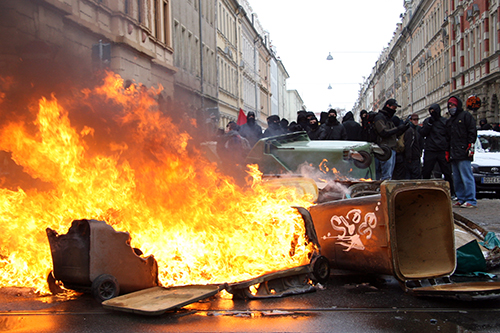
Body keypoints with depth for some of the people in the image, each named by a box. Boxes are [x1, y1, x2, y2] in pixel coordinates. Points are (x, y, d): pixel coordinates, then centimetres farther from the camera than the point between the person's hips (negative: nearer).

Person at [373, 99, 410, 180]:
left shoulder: (389, 118, 24)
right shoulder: (379, 117, -5)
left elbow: (394, 134, 23)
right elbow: (384, 132, -17)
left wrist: (403, 128, 7)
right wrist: (398, 128, -14)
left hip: (392, 149, 10)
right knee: (387, 176, -14)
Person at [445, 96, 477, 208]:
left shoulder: (465, 115, 2)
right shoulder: (449, 121, 25)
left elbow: (472, 132, -6)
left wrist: (470, 145, -15)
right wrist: (447, 151, 19)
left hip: (463, 153, -8)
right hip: (453, 154, 8)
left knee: (467, 177, -12)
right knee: (457, 179, 8)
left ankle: (471, 200, -12)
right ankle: (461, 199, 12)